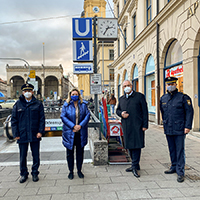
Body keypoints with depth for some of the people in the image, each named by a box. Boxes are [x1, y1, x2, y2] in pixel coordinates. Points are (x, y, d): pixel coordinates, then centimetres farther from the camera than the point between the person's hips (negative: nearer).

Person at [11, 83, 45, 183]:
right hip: (22, 135, 1)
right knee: (23, 156, 10)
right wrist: (15, 134, -3)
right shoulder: (18, 104, 4)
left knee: (36, 155, 9)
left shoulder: (38, 104, 2)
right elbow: (14, 120, 4)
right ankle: (23, 174, 27)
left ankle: (35, 173, 25)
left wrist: (40, 131, -9)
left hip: (35, 134, 0)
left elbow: (42, 119, 1)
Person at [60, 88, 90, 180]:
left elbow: (87, 115, -1)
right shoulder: (66, 105, -1)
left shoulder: (83, 104, 3)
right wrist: (73, 126, -16)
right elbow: (63, 116, -8)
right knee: (70, 152, 8)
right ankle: (71, 171, 23)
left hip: (81, 133, 1)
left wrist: (80, 125, -14)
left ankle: (79, 170, 26)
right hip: (69, 133, -1)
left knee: (80, 152, 10)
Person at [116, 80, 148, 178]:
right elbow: (117, 110, 22)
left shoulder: (140, 96, -1)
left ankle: (135, 167, 4)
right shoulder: (121, 99, 14)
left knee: (136, 145, -5)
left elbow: (145, 111, -4)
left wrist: (145, 125, -10)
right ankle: (136, 165, 27)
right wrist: (121, 113, -3)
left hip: (137, 126, -5)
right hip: (126, 126, 6)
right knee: (130, 145, 12)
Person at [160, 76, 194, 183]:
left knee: (180, 151, -1)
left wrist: (187, 126, -12)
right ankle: (174, 167, 30)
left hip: (179, 129, -5)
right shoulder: (163, 98, 10)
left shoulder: (183, 97, -5)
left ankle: (180, 172, 8)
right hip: (168, 129, 5)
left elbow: (189, 112, -6)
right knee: (172, 150, 15)